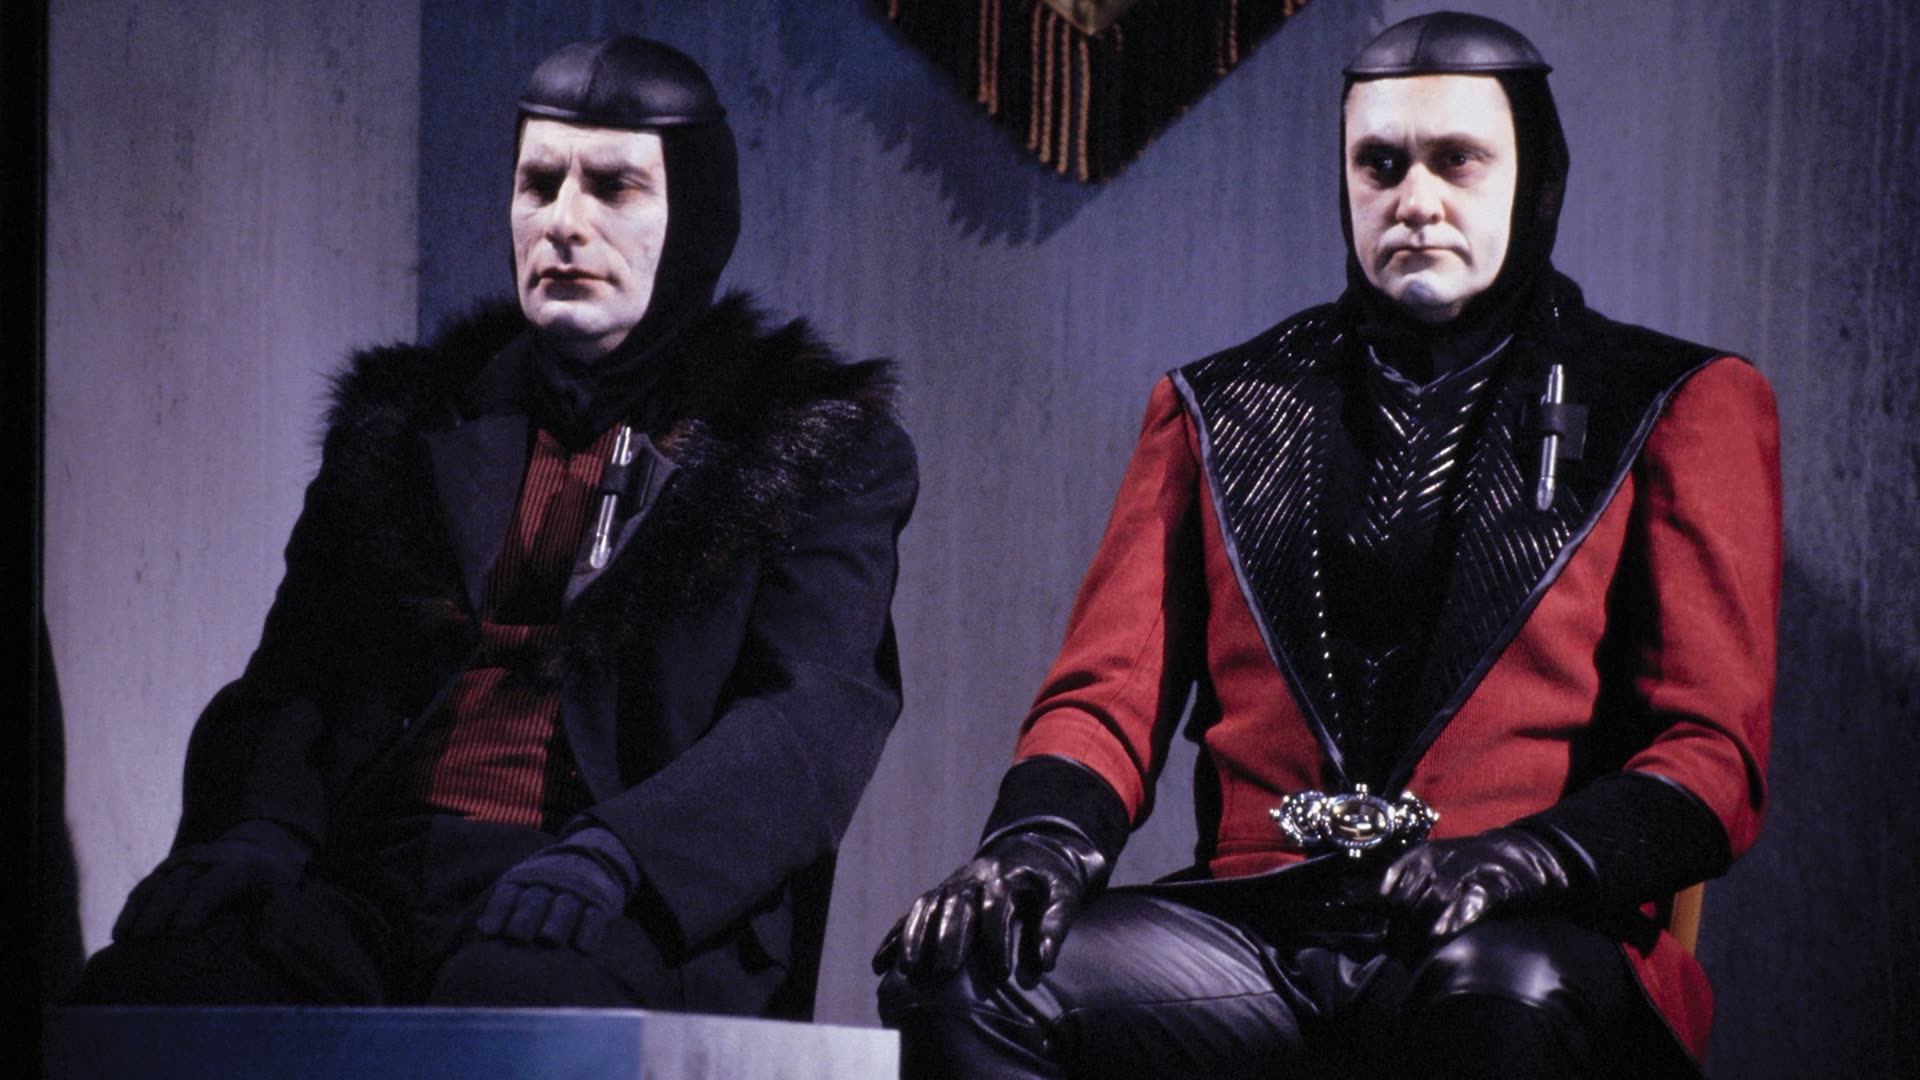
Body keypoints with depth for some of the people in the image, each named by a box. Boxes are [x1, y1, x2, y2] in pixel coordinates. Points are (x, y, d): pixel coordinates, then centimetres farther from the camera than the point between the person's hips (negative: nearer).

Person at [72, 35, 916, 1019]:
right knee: (143, 986, -30)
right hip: (369, 881, 4)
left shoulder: (819, 449, 14)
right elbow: (292, 675, 18)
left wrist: (611, 854, -21)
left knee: (516, 999, -42)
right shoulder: (408, 421, 25)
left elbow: (817, 717, -1)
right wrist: (253, 833, -7)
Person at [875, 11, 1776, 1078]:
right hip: (1254, 940, 3)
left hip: (1528, 946, -3)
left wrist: (1528, 858, -16)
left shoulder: (1681, 409, 13)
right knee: (962, 971, -26)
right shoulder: (1217, 410, 23)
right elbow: (1111, 689, 16)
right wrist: (1046, 833, -9)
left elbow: (1713, 757, 5)